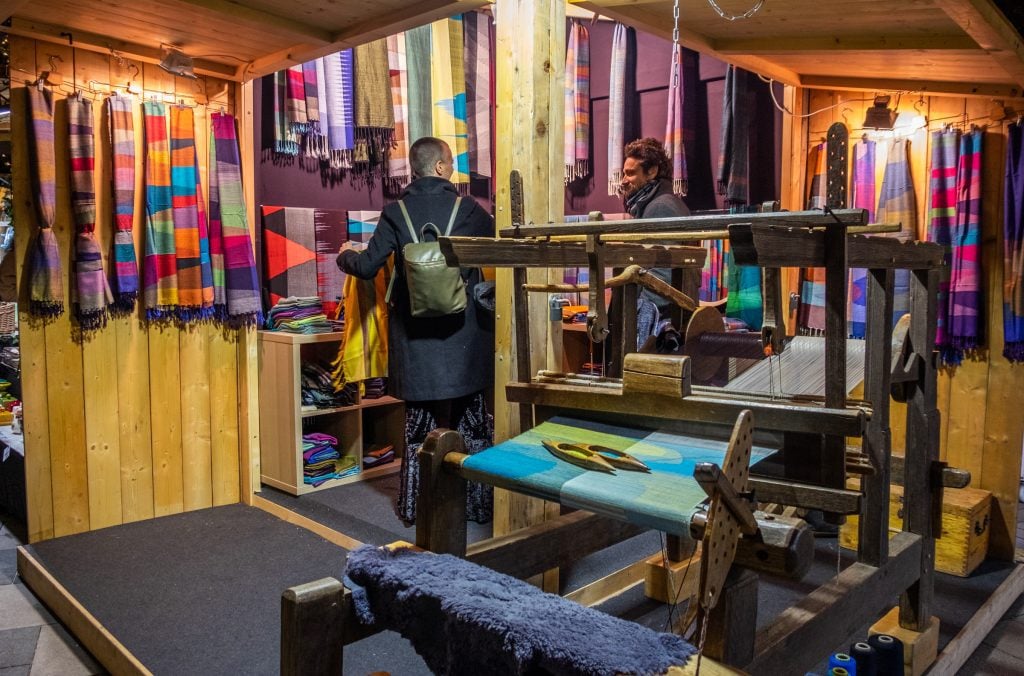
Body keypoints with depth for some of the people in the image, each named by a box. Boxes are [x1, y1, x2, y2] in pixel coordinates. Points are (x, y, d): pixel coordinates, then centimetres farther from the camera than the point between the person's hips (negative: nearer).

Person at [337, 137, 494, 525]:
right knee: (471, 420, 10)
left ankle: (417, 505, 19)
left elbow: (367, 266, -4)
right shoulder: (469, 210, -3)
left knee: (420, 421, 12)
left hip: (416, 334, 1)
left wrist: (345, 256, 18)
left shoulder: (396, 212, -2)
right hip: (464, 331, -1)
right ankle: (477, 503, 18)